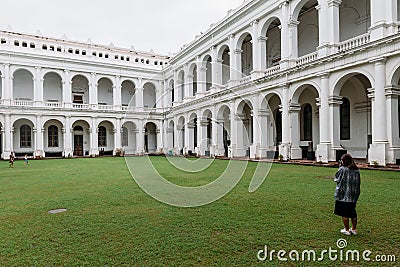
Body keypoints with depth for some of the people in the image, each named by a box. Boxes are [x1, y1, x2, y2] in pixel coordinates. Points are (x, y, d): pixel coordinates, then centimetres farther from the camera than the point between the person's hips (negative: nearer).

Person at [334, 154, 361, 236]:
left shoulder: (342, 169, -16)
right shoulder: (357, 170, 2)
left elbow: (336, 179, -2)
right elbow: (359, 182, 9)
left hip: (343, 195, -6)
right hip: (354, 195, 6)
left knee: (344, 213, 5)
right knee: (352, 212, 17)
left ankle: (347, 230, 12)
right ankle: (354, 229, 25)